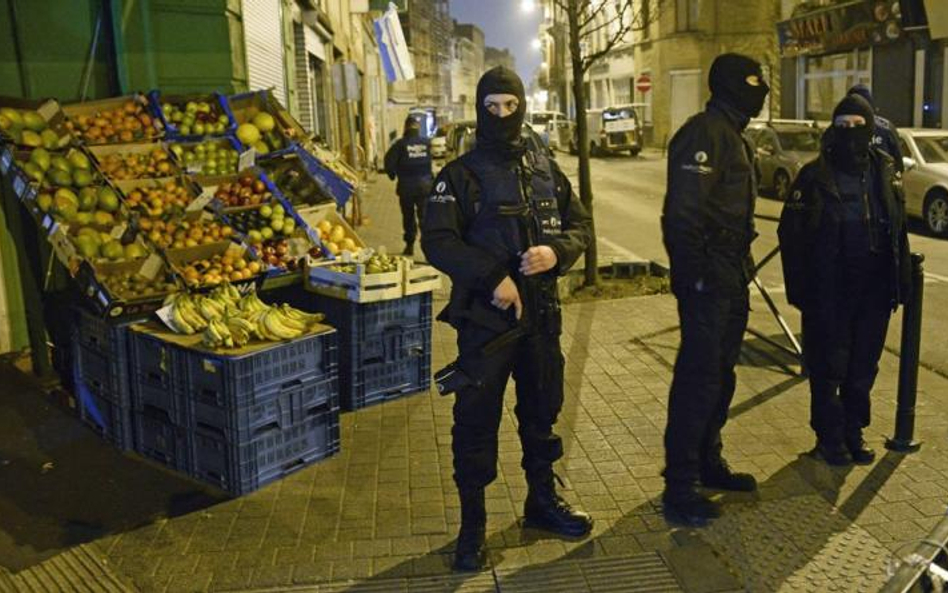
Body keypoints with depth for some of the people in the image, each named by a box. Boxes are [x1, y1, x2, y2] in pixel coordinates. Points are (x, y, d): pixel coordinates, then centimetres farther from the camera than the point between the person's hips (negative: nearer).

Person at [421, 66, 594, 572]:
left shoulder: (546, 170, 8)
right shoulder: (460, 175, -6)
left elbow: (581, 224, 10)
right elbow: (437, 241, -14)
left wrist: (557, 251, -12)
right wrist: (493, 276, -23)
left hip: (542, 314, 5)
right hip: (484, 317, -4)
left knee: (542, 411, 17)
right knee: (476, 421, 2)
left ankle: (542, 501, 37)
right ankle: (472, 525, 18)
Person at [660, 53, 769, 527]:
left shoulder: (732, 135, 18)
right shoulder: (705, 133, -15)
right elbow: (684, 212, -23)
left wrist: (741, 266, 18)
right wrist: (694, 274, -23)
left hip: (730, 279, 11)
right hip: (707, 282, -11)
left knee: (720, 371, 17)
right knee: (698, 378, -6)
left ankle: (709, 464, 32)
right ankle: (679, 488, 3)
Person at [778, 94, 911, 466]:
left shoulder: (885, 173, 6)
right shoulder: (815, 176, -6)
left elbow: (899, 230, 10)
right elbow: (790, 233, -6)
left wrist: (900, 281, 4)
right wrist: (799, 288, -11)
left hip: (874, 290, 4)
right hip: (828, 292, -3)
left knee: (864, 366, 12)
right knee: (828, 368, 4)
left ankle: (853, 432, 27)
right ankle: (829, 436, 19)